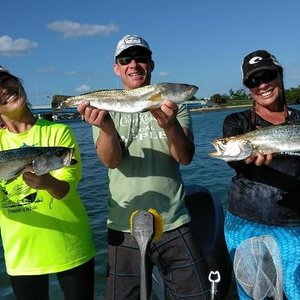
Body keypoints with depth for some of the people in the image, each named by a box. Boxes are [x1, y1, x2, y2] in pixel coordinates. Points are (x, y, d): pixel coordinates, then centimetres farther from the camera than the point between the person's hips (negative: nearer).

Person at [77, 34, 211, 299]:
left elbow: (185, 157, -11)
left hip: (174, 225, 1)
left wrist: (170, 125, -31)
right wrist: (106, 127, -34)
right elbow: (111, 161, -13)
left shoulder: (171, 105, 3)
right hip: (124, 229, 0)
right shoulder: (106, 108, 2)